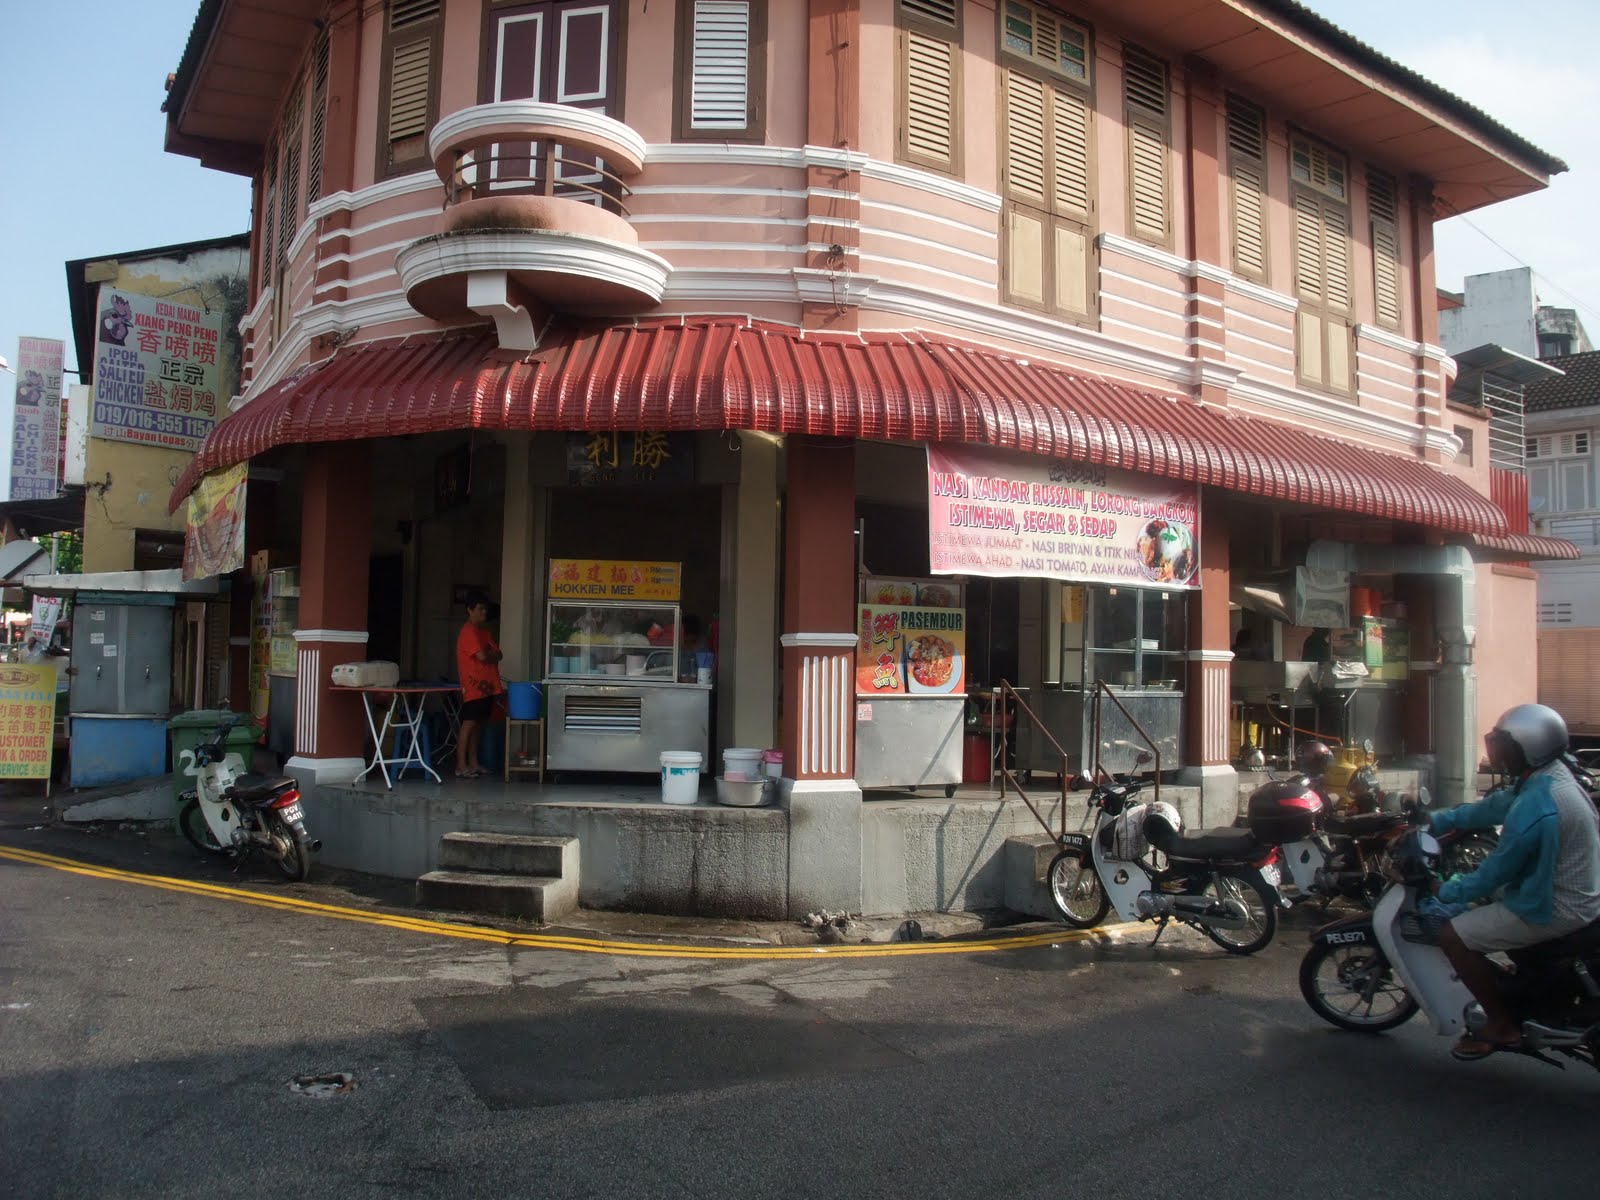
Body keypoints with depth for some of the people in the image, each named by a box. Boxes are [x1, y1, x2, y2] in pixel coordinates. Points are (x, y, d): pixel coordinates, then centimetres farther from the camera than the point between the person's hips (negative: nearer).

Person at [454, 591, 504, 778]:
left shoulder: (484, 631, 18)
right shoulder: (468, 632, -11)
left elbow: (499, 654, 14)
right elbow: (482, 656, -20)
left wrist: (488, 654, -6)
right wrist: (492, 654, 1)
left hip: (487, 686, 9)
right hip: (474, 686, -9)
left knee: (478, 724, 11)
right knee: (469, 724, -8)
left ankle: (473, 763, 16)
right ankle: (461, 766, -7)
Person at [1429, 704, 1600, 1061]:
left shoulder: (1533, 810, -31)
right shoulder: (1549, 773, -2)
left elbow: (1496, 873, -21)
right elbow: (1493, 807, 10)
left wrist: (1446, 892, -7)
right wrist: (1435, 821, 9)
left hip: (1556, 909, -10)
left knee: (1454, 937, -10)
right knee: (1483, 899, 28)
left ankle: (1501, 1026, 4)